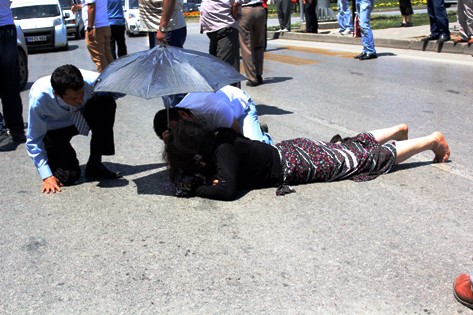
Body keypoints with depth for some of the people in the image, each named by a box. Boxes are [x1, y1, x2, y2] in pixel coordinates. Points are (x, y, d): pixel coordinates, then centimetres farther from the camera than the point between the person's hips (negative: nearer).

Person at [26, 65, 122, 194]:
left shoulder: (90, 80, -32)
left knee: (106, 102, -28)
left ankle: (95, 164, -15)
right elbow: (33, 141, -24)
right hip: (51, 130, -3)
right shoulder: (38, 97, -36)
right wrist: (46, 176, -27)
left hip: (79, 119, 3)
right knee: (67, 177, -23)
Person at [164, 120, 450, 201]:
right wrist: (211, 176, -5)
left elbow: (227, 191, -40)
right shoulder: (220, 138, -4)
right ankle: (400, 129, 46)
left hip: (299, 162, -7)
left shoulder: (223, 152, -28)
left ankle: (433, 139, 23)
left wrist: (196, 189, -25)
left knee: (372, 157, 7)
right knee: (349, 148, 27)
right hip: (292, 150, 7)